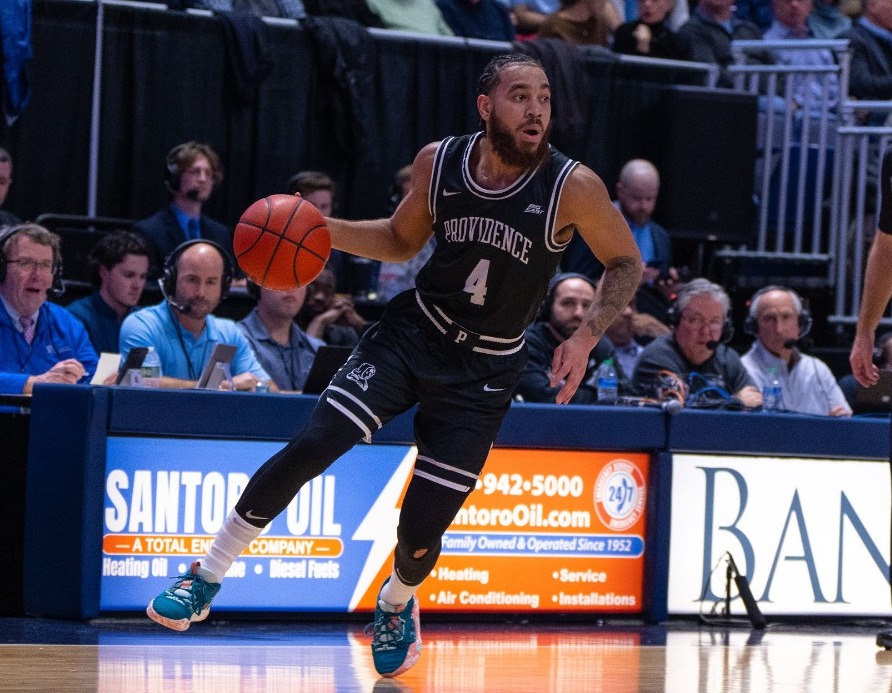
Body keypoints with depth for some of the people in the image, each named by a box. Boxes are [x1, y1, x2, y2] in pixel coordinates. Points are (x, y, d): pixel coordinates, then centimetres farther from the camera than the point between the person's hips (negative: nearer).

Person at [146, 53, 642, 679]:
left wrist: (587, 336, -19)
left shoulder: (573, 187, -18)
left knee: (420, 533, -3)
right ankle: (204, 582, -3)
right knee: (309, 447, -17)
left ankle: (398, 606, 35)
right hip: (413, 333, 2)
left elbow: (626, 263, -4)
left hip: (485, 370, -2)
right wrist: (324, 231, -7)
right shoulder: (439, 162, -8)